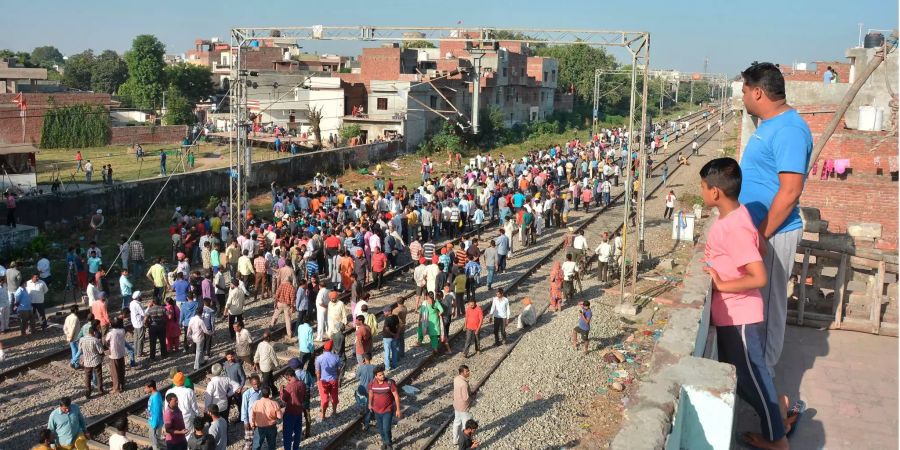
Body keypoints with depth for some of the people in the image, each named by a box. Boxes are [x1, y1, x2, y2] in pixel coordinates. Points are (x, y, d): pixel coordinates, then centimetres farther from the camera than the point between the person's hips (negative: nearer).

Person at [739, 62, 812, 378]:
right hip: (758, 229, 10)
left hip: (773, 234, -10)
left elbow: (790, 190, -25)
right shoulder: (770, 125, 11)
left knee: (767, 303, 2)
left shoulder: (789, 130, -20)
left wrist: (761, 235, -23)